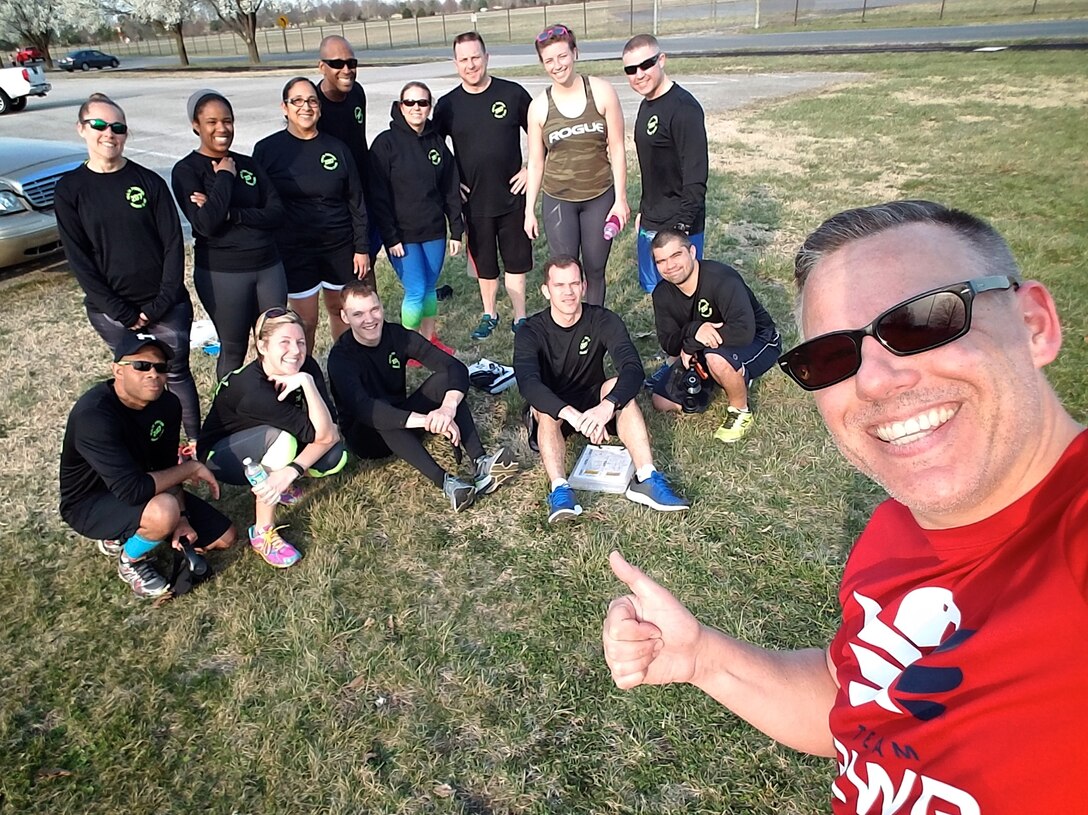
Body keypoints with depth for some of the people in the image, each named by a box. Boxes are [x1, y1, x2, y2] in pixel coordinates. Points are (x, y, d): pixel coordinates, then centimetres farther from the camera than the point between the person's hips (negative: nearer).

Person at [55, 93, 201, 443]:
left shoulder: (149, 181, -1)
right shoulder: (70, 189, -1)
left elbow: (173, 243, -3)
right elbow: (78, 258, -3)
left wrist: (160, 305, -10)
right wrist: (123, 313, -10)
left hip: (166, 305, 0)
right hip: (111, 311, 0)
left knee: (177, 373, 8)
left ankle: (196, 442, 21)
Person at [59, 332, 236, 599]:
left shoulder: (168, 404, -10)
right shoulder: (93, 414, -32)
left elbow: (165, 468, -1)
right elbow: (132, 490, -40)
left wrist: (180, 518, -15)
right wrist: (190, 468, -27)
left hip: (134, 489, 7)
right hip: (89, 503, -7)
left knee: (225, 537, 4)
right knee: (163, 511, -39)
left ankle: (123, 535, 16)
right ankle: (131, 561, -4)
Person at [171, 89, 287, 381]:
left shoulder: (249, 164, 8)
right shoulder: (186, 170, -4)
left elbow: (277, 213, -2)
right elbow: (207, 224, -18)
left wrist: (229, 214, -14)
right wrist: (224, 177, -12)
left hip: (269, 266, 4)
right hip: (222, 274, -4)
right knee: (234, 349, 7)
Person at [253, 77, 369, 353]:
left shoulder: (336, 148, 1)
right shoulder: (267, 149, -3)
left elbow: (356, 200, 3)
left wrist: (362, 247, 0)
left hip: (339, 245, 2)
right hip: (294, 249, -2)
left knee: (340, 308, 13)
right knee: (306, 320, 2)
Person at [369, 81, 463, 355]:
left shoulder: (437, 142, 6)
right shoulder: (386, 143, -8)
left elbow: (451, 190, 9)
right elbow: (379, 196, -10)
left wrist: (456, 230, 6)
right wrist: (390, 237, -14)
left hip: (434, 231, 4)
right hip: (402, 234, -4)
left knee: (430, 287, 12)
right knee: (416, 291, -5)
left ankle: (429, 339, 29)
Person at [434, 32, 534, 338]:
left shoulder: (512, 93, -5)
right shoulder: (447, 105, -1)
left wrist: (531, 168, -2)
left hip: (512, 196, -1)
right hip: (474, 200, 1)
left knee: (516, 260, 8)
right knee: (483, 262, 13)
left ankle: (520, 318, 22)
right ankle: (489, 314, 31)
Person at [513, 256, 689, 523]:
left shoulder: (603, 321, -13)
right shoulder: (531, 332, -17)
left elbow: (633, 367, -28)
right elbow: (528, 382, -35)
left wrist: (608, 405, -48)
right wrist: (573, 415, -52)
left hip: (593, 404, 1)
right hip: (552, 415, -1)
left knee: (619, 386, -29)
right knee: (542, 406, -34)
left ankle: (646, 479, -37)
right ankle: (560, 490, -47)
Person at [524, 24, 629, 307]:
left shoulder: (602, 92, -6)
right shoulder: (538, 107, -3)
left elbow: (617, 149, -4)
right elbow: (536, 163, 4)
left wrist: (620, 198, -6)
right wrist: (529, 209, 4)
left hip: (600, 197, 0)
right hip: (558, 200, 0)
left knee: (595, 271, 9)